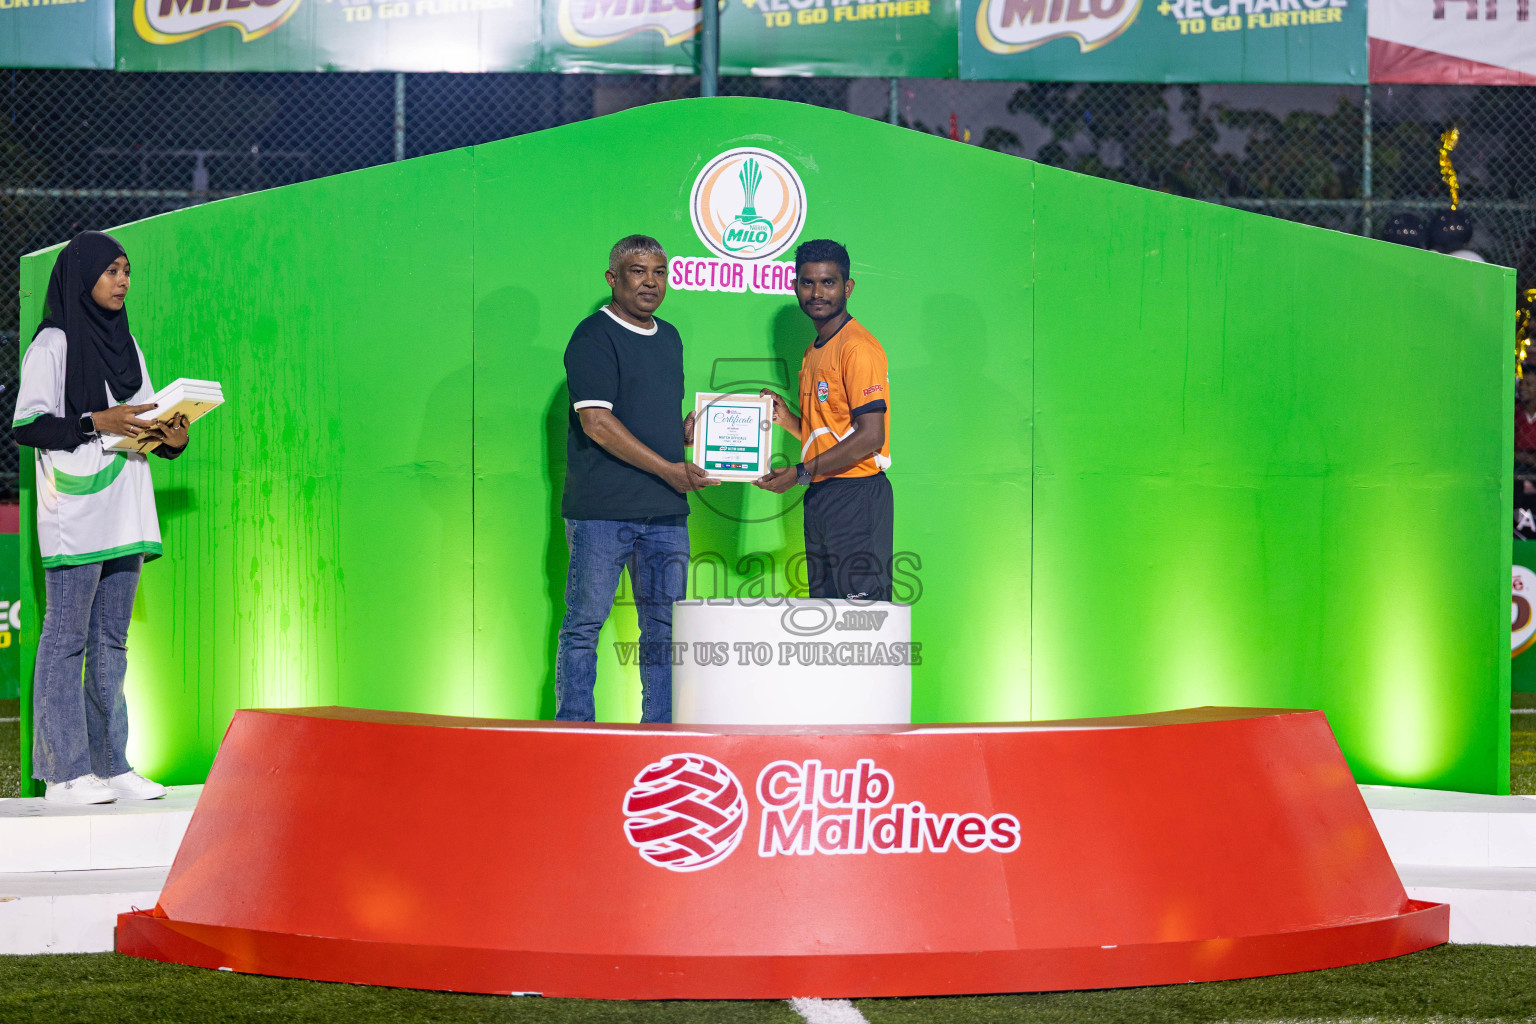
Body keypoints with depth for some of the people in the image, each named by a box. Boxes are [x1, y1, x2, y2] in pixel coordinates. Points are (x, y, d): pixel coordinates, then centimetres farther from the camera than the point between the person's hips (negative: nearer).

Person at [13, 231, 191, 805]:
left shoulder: (124, 344, 17)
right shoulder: (52, 345, -4)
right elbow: (27, 425, -11)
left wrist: (170, 437, -2)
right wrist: (96, 422, -20)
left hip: (123, 514, 7)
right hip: (74, 515, -7)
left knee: (111, 640, 8)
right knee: (66, 638, -6)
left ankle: (111, 765, 11)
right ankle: (64, 772, -5)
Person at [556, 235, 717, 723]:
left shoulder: (669, 338, 19)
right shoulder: (593, 337, -6)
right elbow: (596, 422, -15)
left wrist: (692, 429, 4)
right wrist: (669, 469, -15)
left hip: (666, 509, 7)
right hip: (602, 509, -7)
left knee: (664, 628, 7)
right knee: (585, 623, -3)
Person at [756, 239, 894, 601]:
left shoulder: (858, 347, -10)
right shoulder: (814, 353, 20)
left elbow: (870, 436, -17)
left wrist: (801, 473, -17)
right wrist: (789, 420, 8)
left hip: (856, 494, -9)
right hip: (820, 498, 9)